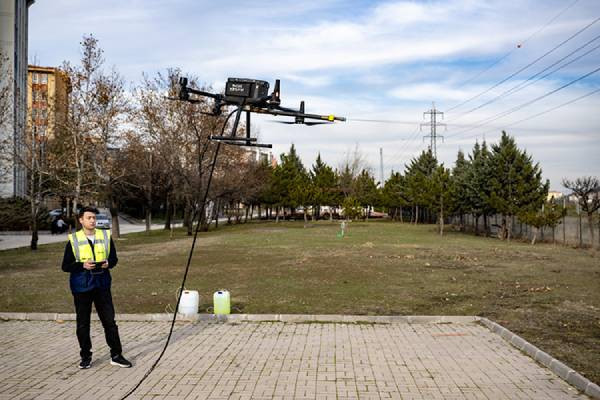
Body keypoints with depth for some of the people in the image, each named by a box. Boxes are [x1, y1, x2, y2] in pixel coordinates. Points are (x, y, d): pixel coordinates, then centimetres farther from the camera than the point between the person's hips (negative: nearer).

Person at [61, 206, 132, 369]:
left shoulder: (106, 236, 5)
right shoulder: (73, 240, -2)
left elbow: (114, 258, 12)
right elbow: (65, 266, -1)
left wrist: (108, 263, -11)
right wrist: (83, 265, -18)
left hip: (102, 284, 1)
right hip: (81, 287, -1)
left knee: (109, 321, 3)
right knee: (83, 324, 8)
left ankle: (116, 355, 12)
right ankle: (85, 356, 23)